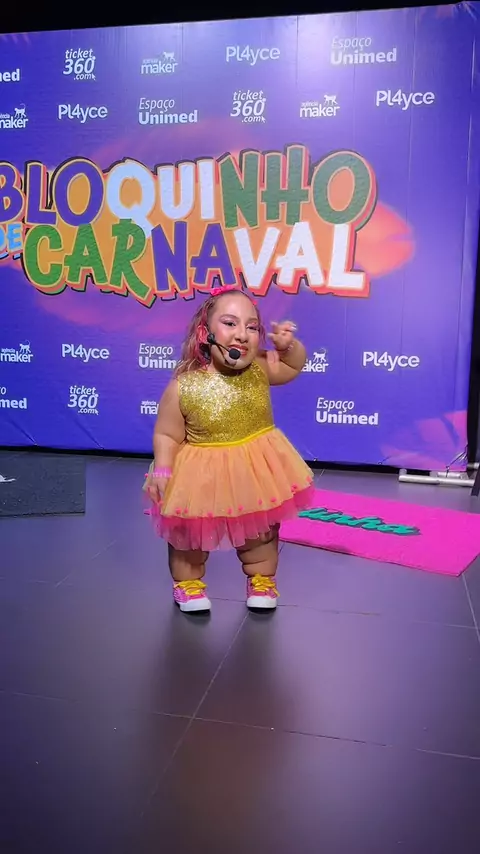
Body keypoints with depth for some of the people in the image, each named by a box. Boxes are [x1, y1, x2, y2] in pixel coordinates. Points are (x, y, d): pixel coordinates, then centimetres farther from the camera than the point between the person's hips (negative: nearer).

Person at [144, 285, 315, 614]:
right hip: (201, 475, -3)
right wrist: (161, 471, -23)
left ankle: (261, 579, 45)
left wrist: (288, 345, -11)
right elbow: (167, 435, -12)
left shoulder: (260, 368, -11)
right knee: (189, 533, 14)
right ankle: (188, 582, 41)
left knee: (262, 531, 19)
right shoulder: (182, 388, -22)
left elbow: (294, 366, 8)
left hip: (257, 471, 3)